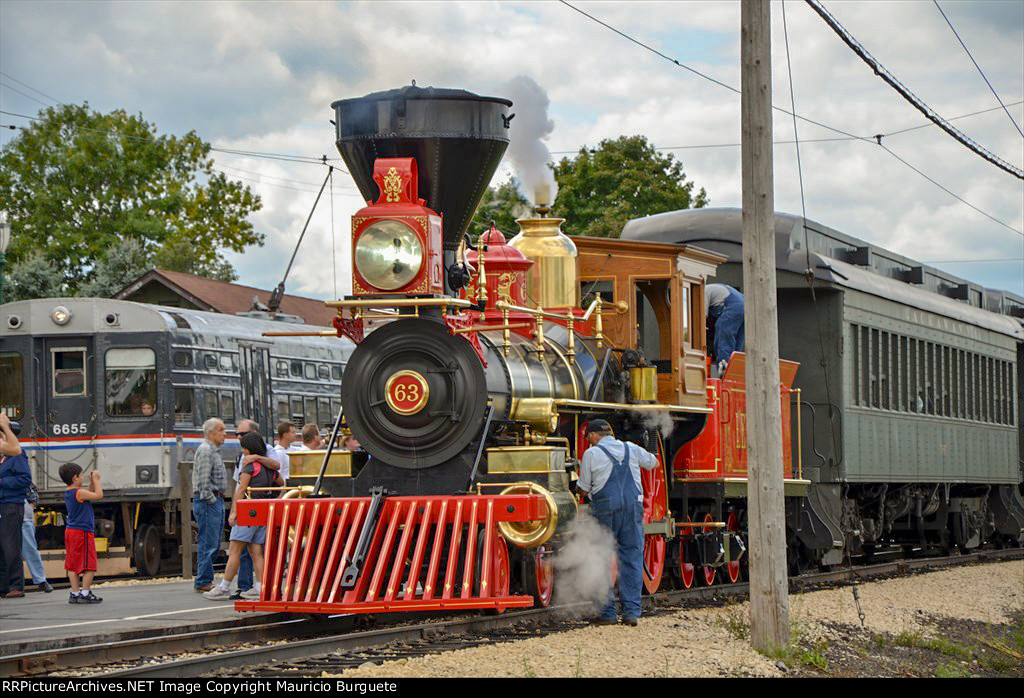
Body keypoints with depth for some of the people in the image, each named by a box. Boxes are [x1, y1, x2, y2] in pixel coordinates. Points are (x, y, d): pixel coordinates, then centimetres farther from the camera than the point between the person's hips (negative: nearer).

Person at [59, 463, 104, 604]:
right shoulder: (79, 493, -16)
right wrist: (95, 480, -5)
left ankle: (75, 593, 11)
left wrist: (92, 482, 15)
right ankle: (85, 593, -7)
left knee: (73, 565, 9)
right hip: (83, 532, -9)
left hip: (70, 531, 9)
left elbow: (89, 496, 23)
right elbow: (99, 495, -16)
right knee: (89, 565, -5)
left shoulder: (68, 493, 12)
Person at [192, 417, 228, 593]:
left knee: (213, 543, 11)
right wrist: (211, 500, -17)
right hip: (208, 501, -10)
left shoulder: (214, 451, 21)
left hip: (215, 502, 10)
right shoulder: (205, 450, -12)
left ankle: (204, 580, 15)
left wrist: (218, 500, 17)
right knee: (208, 543, -9)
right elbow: (204, 480, -20)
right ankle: (203, 582, -7)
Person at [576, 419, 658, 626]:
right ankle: (631, 612, 3)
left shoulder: (591, 454, 1)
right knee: (632, 558, 7)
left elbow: (583, 489, 4)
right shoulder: (632, 450, 12)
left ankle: (606, 613, 4)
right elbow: (653, 463, 31)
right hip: (633, 507, 3)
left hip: (605, 509, -3)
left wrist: (577, 487, 27)